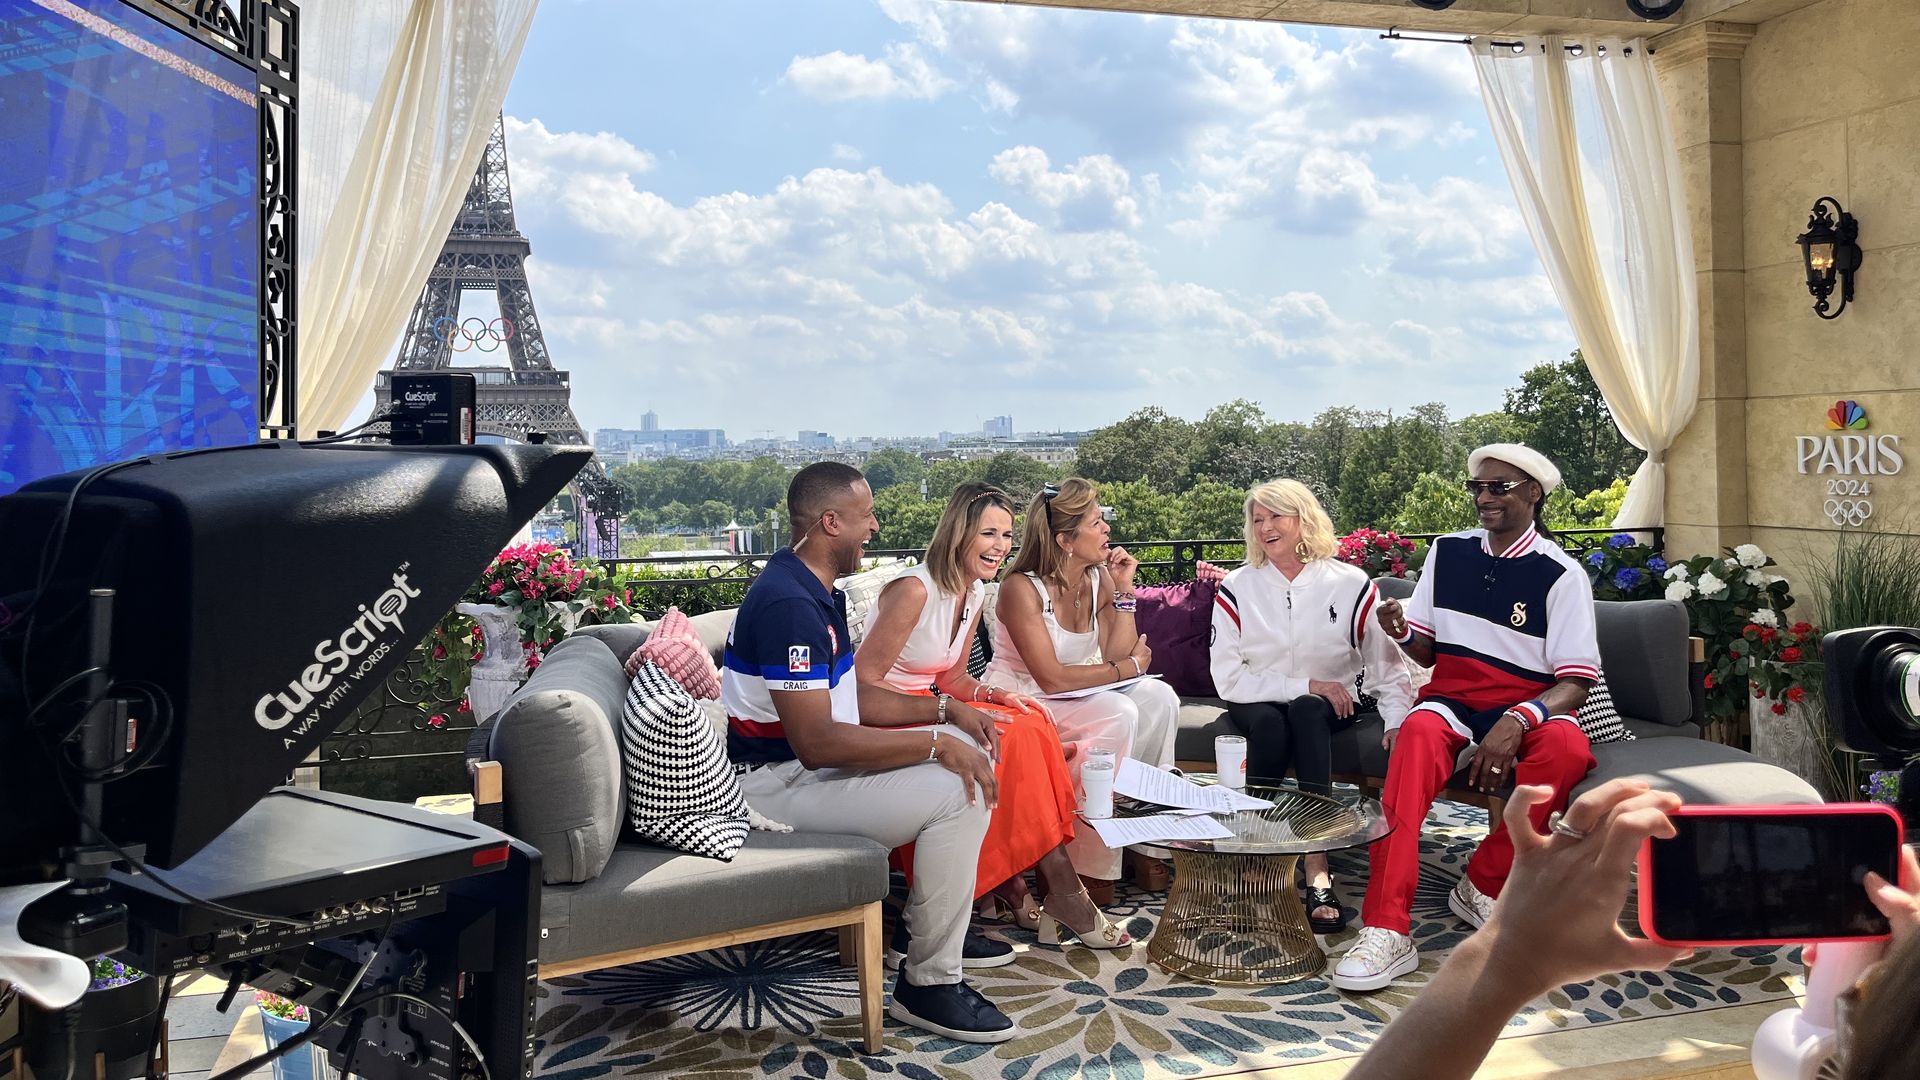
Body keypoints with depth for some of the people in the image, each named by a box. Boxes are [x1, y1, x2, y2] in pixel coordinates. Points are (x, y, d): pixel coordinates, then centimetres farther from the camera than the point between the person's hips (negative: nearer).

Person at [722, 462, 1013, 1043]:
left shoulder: (816, 591, 9)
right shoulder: (789, 604, -25)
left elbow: (853, 694, 16)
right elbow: (817, 743, -30)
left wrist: (945, 711, 4)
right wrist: (936, 743, -24)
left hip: (812, 760, 11)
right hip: (778, 783, -11)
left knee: (966, 750, 14)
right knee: (956, 793, -22)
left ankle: (941, 925, 23)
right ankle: (928, 983, -9)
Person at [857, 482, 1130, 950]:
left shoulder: (975, 593, 7)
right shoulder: (913, 590, -21)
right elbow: (860, 687, -24)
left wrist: (990, 695, -10)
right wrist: (949, 709, -30)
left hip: (926, 710, 9)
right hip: (882, 720, -8)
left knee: (1030, 720, -15)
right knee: (1009, 738, -26)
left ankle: (1014, 884, -14)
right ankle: (1059, 890, -16)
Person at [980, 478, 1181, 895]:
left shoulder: (1100, 580, 3)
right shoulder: (1022, 589, -18)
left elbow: (1118, 656, -5)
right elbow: (1052, 678, -23)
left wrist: (1124, 590, -11)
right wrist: (1129, 667, -13)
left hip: (1075, 701, 7)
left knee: (1158, 698, -15)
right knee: (1118, 715, -28)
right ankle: (1088, 868, -19)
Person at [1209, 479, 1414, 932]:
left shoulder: (1350, 585, -1)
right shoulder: (1236, 589, -1)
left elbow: (1388, 665, 0)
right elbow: (1228, 678, -10)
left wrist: (1398, 721, -17)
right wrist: (1305, 685, -16)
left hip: (1329, 708, 0)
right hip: (1260, 707, 0)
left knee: (1306, 712, -34)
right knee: (1269, 722, -34)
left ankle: (1316, 870, -39)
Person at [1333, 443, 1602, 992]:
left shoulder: (1561, 574, -3)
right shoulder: (1447, 553, 8)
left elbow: (1575, 682, -7)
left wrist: (1517, 722, -26)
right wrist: (1403, 633, -12)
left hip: (1528, 709, -1)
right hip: (1452, 700, 1)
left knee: (1567, 746, -36)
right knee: (1417, 734, -34)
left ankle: (1484, 884, -13)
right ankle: (1386, 929, -42)